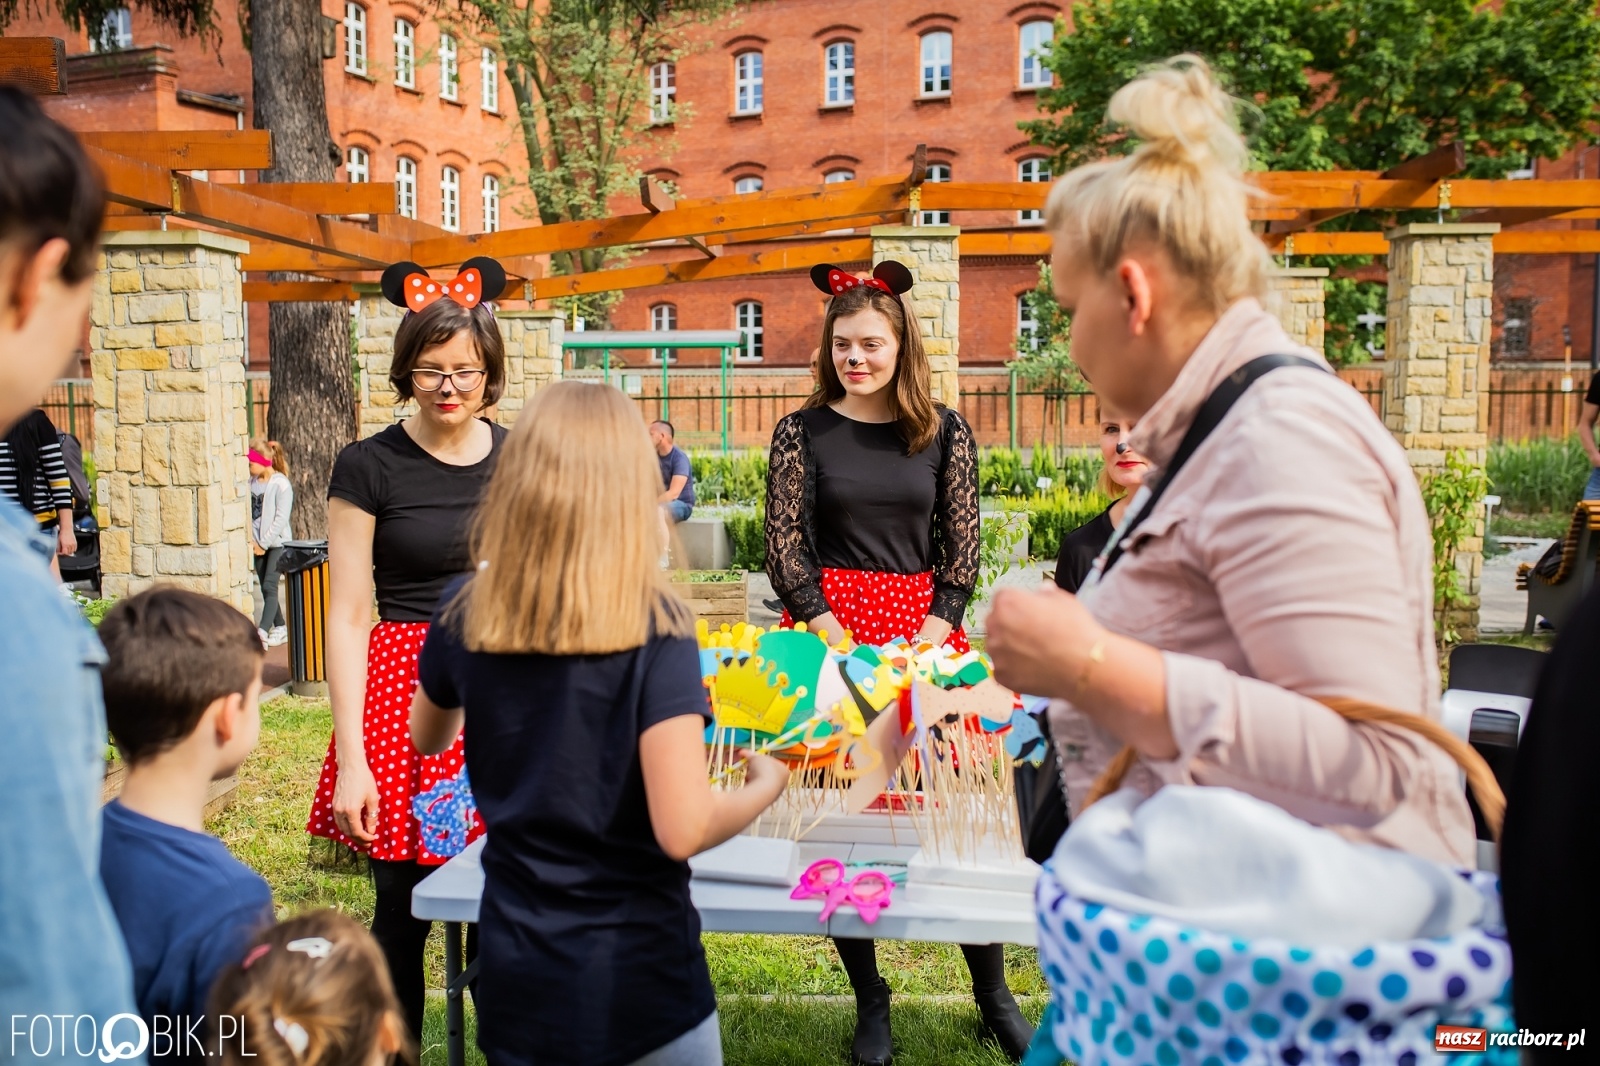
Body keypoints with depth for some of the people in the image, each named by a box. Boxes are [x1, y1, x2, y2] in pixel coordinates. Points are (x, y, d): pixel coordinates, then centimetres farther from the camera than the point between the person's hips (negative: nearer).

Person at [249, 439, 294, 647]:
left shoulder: (281, 484, -12)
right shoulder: (252, 482, 6)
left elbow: (281, 518, -15)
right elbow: (249, 513, 7)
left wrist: (264, 543, -13)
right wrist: (251, 539, -5)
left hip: (277, 543, -6)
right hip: (259, 544, 6)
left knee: (269, 587, -11)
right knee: (266, 589, 10)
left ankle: (262, 633, -16)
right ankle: (280, 628, 21)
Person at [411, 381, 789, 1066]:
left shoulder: (466, 614, -6)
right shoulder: (653, 624, -18)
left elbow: (427, 742, 14)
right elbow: (682, 830, -23)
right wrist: (765, 784, -4)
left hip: (518, 982, 4)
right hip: (639, 981, -3)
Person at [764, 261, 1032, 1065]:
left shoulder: (945, 432, 6)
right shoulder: (803, 432, 4)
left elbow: (963, 543, 6)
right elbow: (785, 545, 0)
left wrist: (936, 628, -6)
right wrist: (831, 632, -9)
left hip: (925, 625, 1)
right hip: (828, 624, 0)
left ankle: (993, 996, 18)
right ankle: (869, 1001, 18)